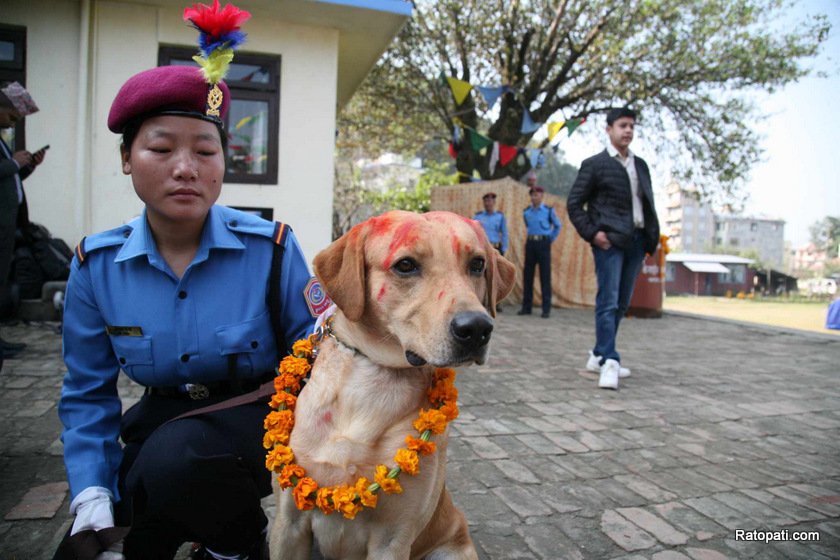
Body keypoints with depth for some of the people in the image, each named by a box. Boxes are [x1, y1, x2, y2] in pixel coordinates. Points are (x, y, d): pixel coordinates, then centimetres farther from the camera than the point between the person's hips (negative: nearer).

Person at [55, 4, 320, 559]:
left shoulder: (270, 249, -16)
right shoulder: (97, 265, -6)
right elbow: (88, 393, 2)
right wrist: (92, 499, -8)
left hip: (257, 413, -3)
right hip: (164, 419, 4)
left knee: (177, 457, -33)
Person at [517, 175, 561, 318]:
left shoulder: (548, 210, 0)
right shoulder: (526, 212, 10)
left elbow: (558, 225, 13)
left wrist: (550, 240, 8)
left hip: (543, 243, -4)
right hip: (530, 243, 4)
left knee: (545, 275, -4)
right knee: (527, 275, 4)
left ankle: (546, 309, -1)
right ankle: (526, 307, 12)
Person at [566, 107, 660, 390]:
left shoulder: (640, 165, 18)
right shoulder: (595, 164, 0)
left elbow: (648, 203, 19)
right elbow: (574, 204, -2)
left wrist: (653, 236, 7)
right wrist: (592, 233, -11)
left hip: (636, 240, 7)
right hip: (610, 240, -7)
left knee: (622, 303, 10)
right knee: (608, 301, -12)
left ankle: (599, 355, 21)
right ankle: (609, 362, -12)